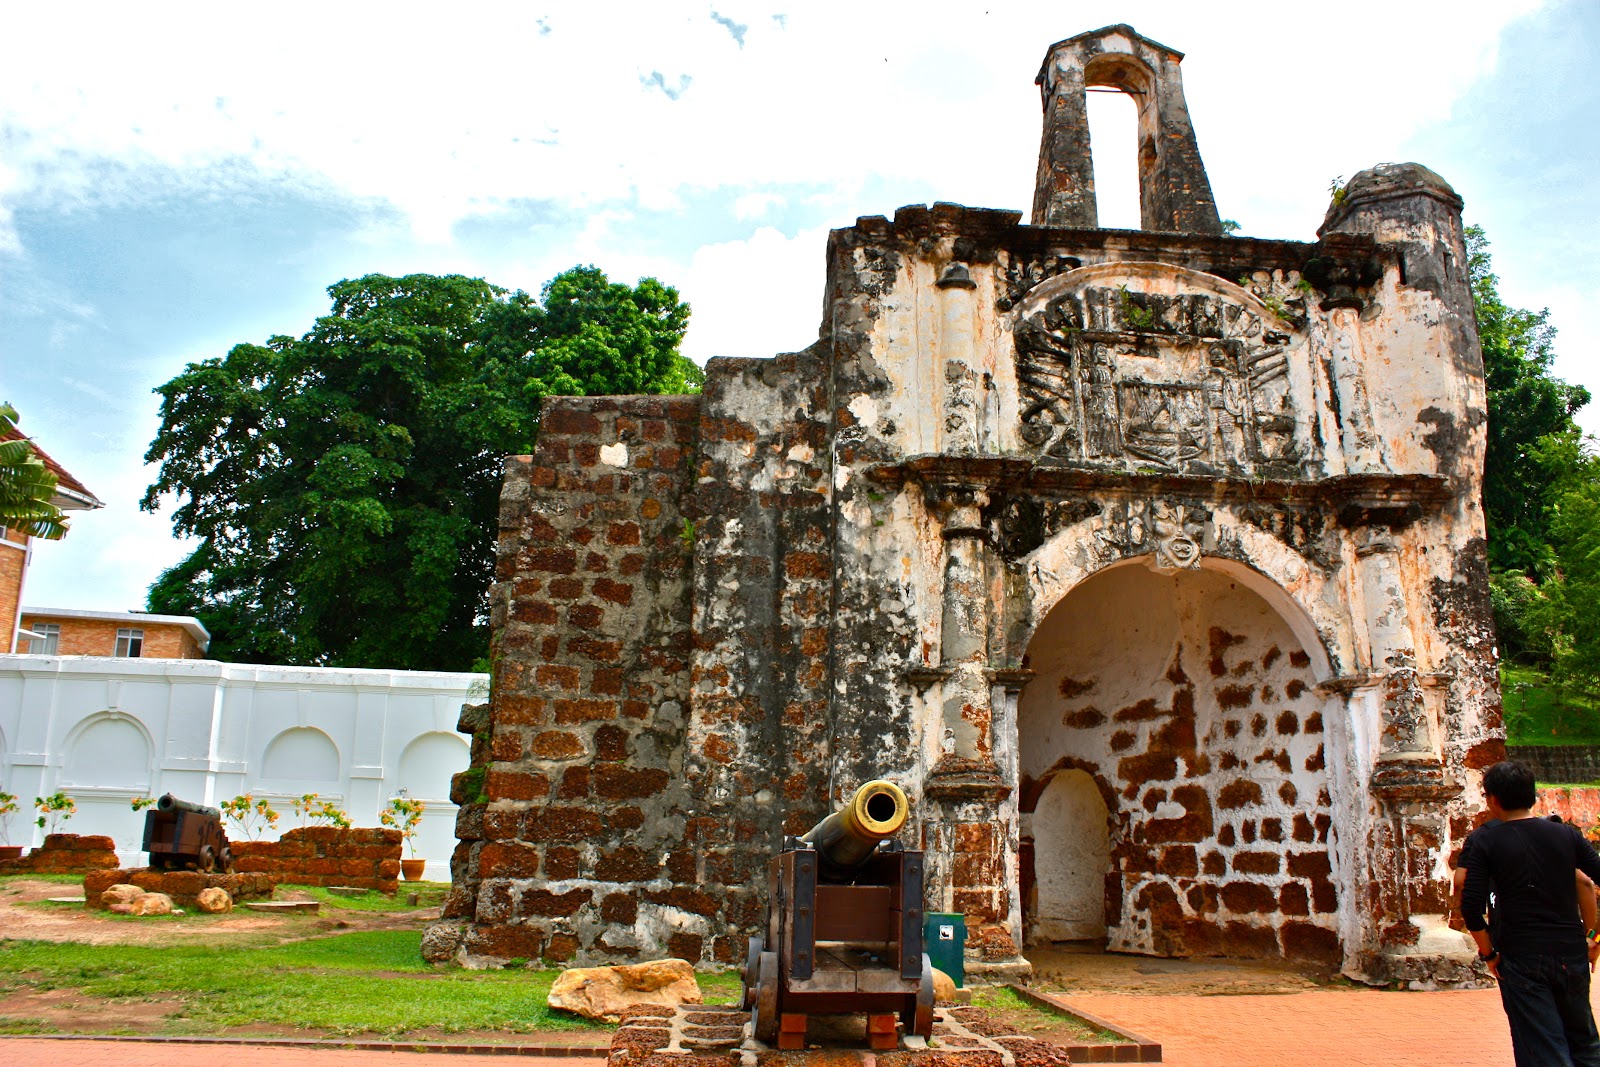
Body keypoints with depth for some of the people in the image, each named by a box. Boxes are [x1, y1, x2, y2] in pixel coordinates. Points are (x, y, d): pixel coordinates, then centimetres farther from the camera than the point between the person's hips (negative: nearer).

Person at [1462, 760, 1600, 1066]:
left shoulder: (1484, 840, -8)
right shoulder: (1566, 834, 1)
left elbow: (1471, 907, -13)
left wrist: (1489, 954, 0)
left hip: (1522, 961, -3)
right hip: (1572, 955, 4)